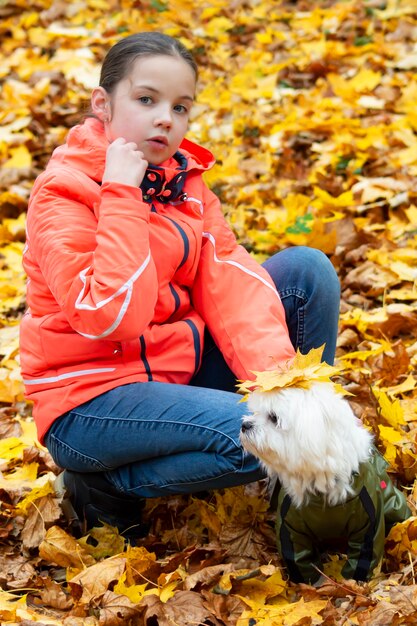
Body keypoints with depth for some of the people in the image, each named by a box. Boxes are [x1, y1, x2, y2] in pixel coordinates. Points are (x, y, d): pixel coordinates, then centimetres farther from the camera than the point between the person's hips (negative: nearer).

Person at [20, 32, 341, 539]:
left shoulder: (182, 175, 4)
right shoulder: (63, 194, -17)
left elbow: (228, 278, -8)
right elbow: (113, 317, -30)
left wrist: (277, 374, -22)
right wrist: (122, 197, -27)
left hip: (180, 363, 8)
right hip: (91, 398, -7)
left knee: (306, 268, -4)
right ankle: (106, 486, -5)